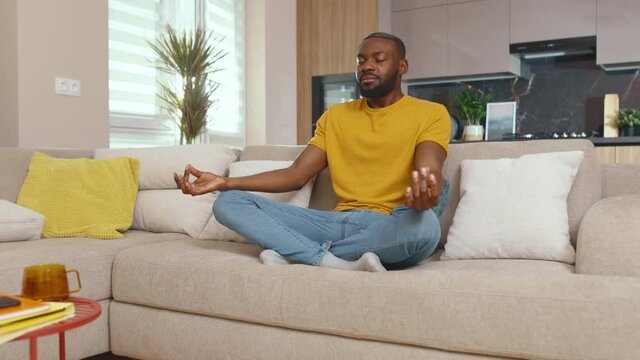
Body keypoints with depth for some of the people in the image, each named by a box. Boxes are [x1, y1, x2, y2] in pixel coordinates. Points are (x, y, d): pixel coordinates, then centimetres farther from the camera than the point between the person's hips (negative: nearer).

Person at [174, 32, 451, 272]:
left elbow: (430, 172, -13)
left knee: (423, 224, -41)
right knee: (229, 202, -10)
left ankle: (294, 254, -23)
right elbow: (296, 175, 12)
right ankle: (340, 264, -28)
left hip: (390, 228, -3)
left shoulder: (431, 114, 4)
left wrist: (426, 191, -40)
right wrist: (225, 182, -1)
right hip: (338, 223, 4)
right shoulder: (335, 116, 18)